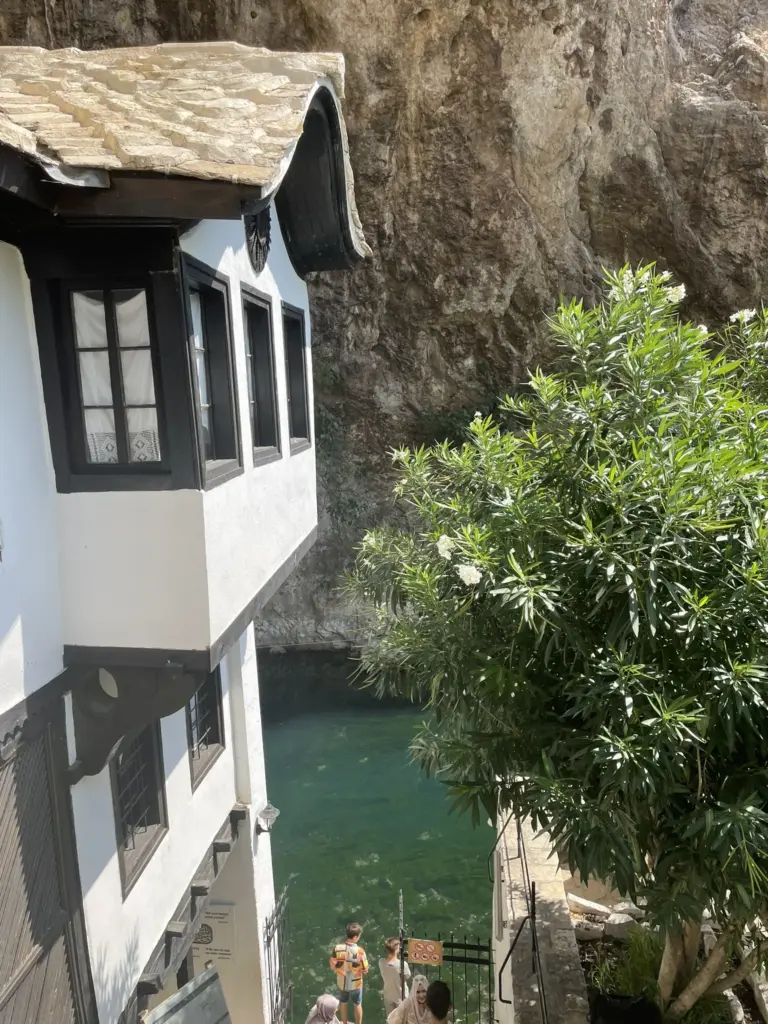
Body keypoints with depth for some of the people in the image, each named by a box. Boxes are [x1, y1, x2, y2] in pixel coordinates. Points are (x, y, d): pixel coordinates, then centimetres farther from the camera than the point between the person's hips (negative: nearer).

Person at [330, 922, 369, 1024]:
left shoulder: (337, 948, -19)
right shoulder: (359, 950, -27)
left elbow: (332, 966, -8)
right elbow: (365, 970, -17)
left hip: (341, 982, 3)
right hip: (355, 983, -3)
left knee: (343, 1004, 26)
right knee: (357, 1005, 22)